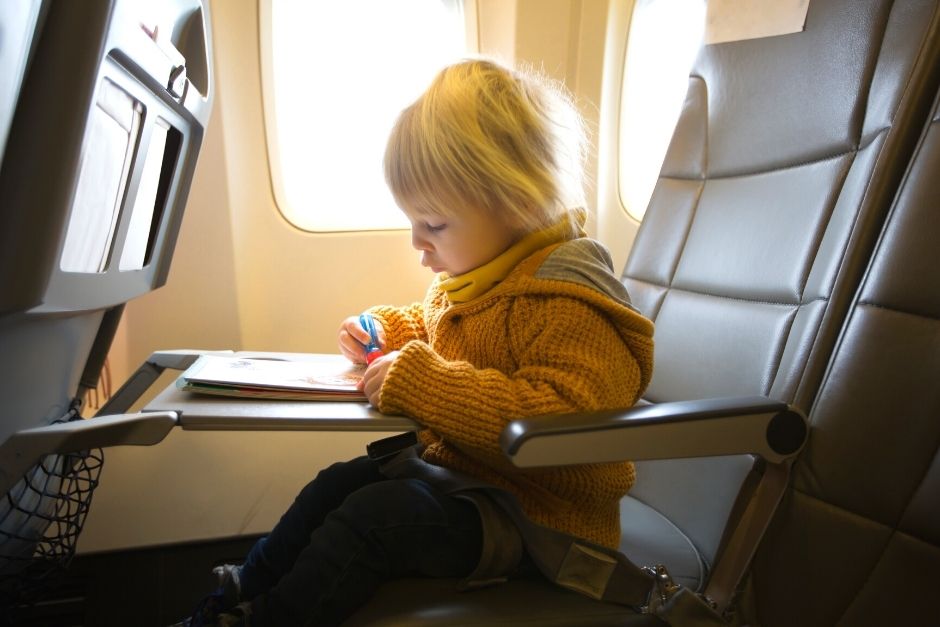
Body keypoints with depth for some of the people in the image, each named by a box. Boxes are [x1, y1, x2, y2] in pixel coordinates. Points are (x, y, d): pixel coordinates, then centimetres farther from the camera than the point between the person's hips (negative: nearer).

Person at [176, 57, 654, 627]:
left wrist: (419, 382, -37)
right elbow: (440, 335, 28)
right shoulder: (473, 275, 7)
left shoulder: (562, 303, -26)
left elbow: (558, 422, -37)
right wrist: (384, 331, 8)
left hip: (533, 515, -9)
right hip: (456, 467, 10)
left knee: (373, 514, -20)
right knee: (340, 483, 5)